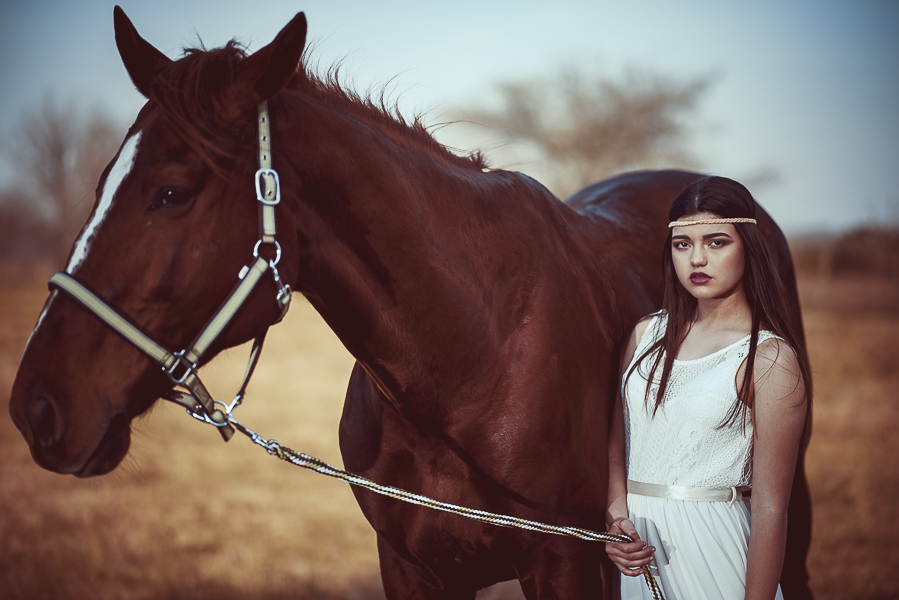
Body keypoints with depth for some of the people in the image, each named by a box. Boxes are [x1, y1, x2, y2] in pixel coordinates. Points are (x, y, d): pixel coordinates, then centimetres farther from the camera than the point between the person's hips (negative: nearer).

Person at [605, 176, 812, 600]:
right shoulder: (648, 335, 6)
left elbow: (770, 510, -14)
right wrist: (616, 514, -8)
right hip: (636, 545, 5)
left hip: (708, 547, -5)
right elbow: (617, 445, 10)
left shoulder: (770, 359, -11)